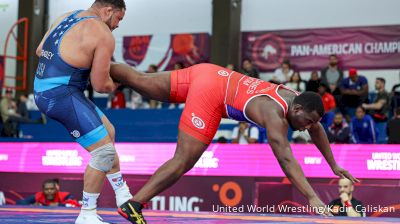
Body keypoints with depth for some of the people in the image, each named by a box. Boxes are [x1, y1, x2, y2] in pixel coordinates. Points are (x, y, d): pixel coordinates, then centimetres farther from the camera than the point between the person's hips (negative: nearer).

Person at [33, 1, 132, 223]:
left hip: (45, 91, 10)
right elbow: (101, 84, -10)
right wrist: (114, 85, 13)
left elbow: (40, 51, 21)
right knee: (104, 151, -7)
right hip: (63, 96, -10)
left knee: (108, 132, 21)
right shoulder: (104, 35, -13)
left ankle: (124, 197, 28)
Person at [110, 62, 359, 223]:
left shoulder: (296, 98, 5)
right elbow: (286, 160, -27)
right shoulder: (274, 114, -20)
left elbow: (318, 130, 23)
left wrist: (334, 166, 26)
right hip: (210, 93, -9)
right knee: (183, 161, -8)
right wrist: (312, 198, -31)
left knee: (141, 82, 18)